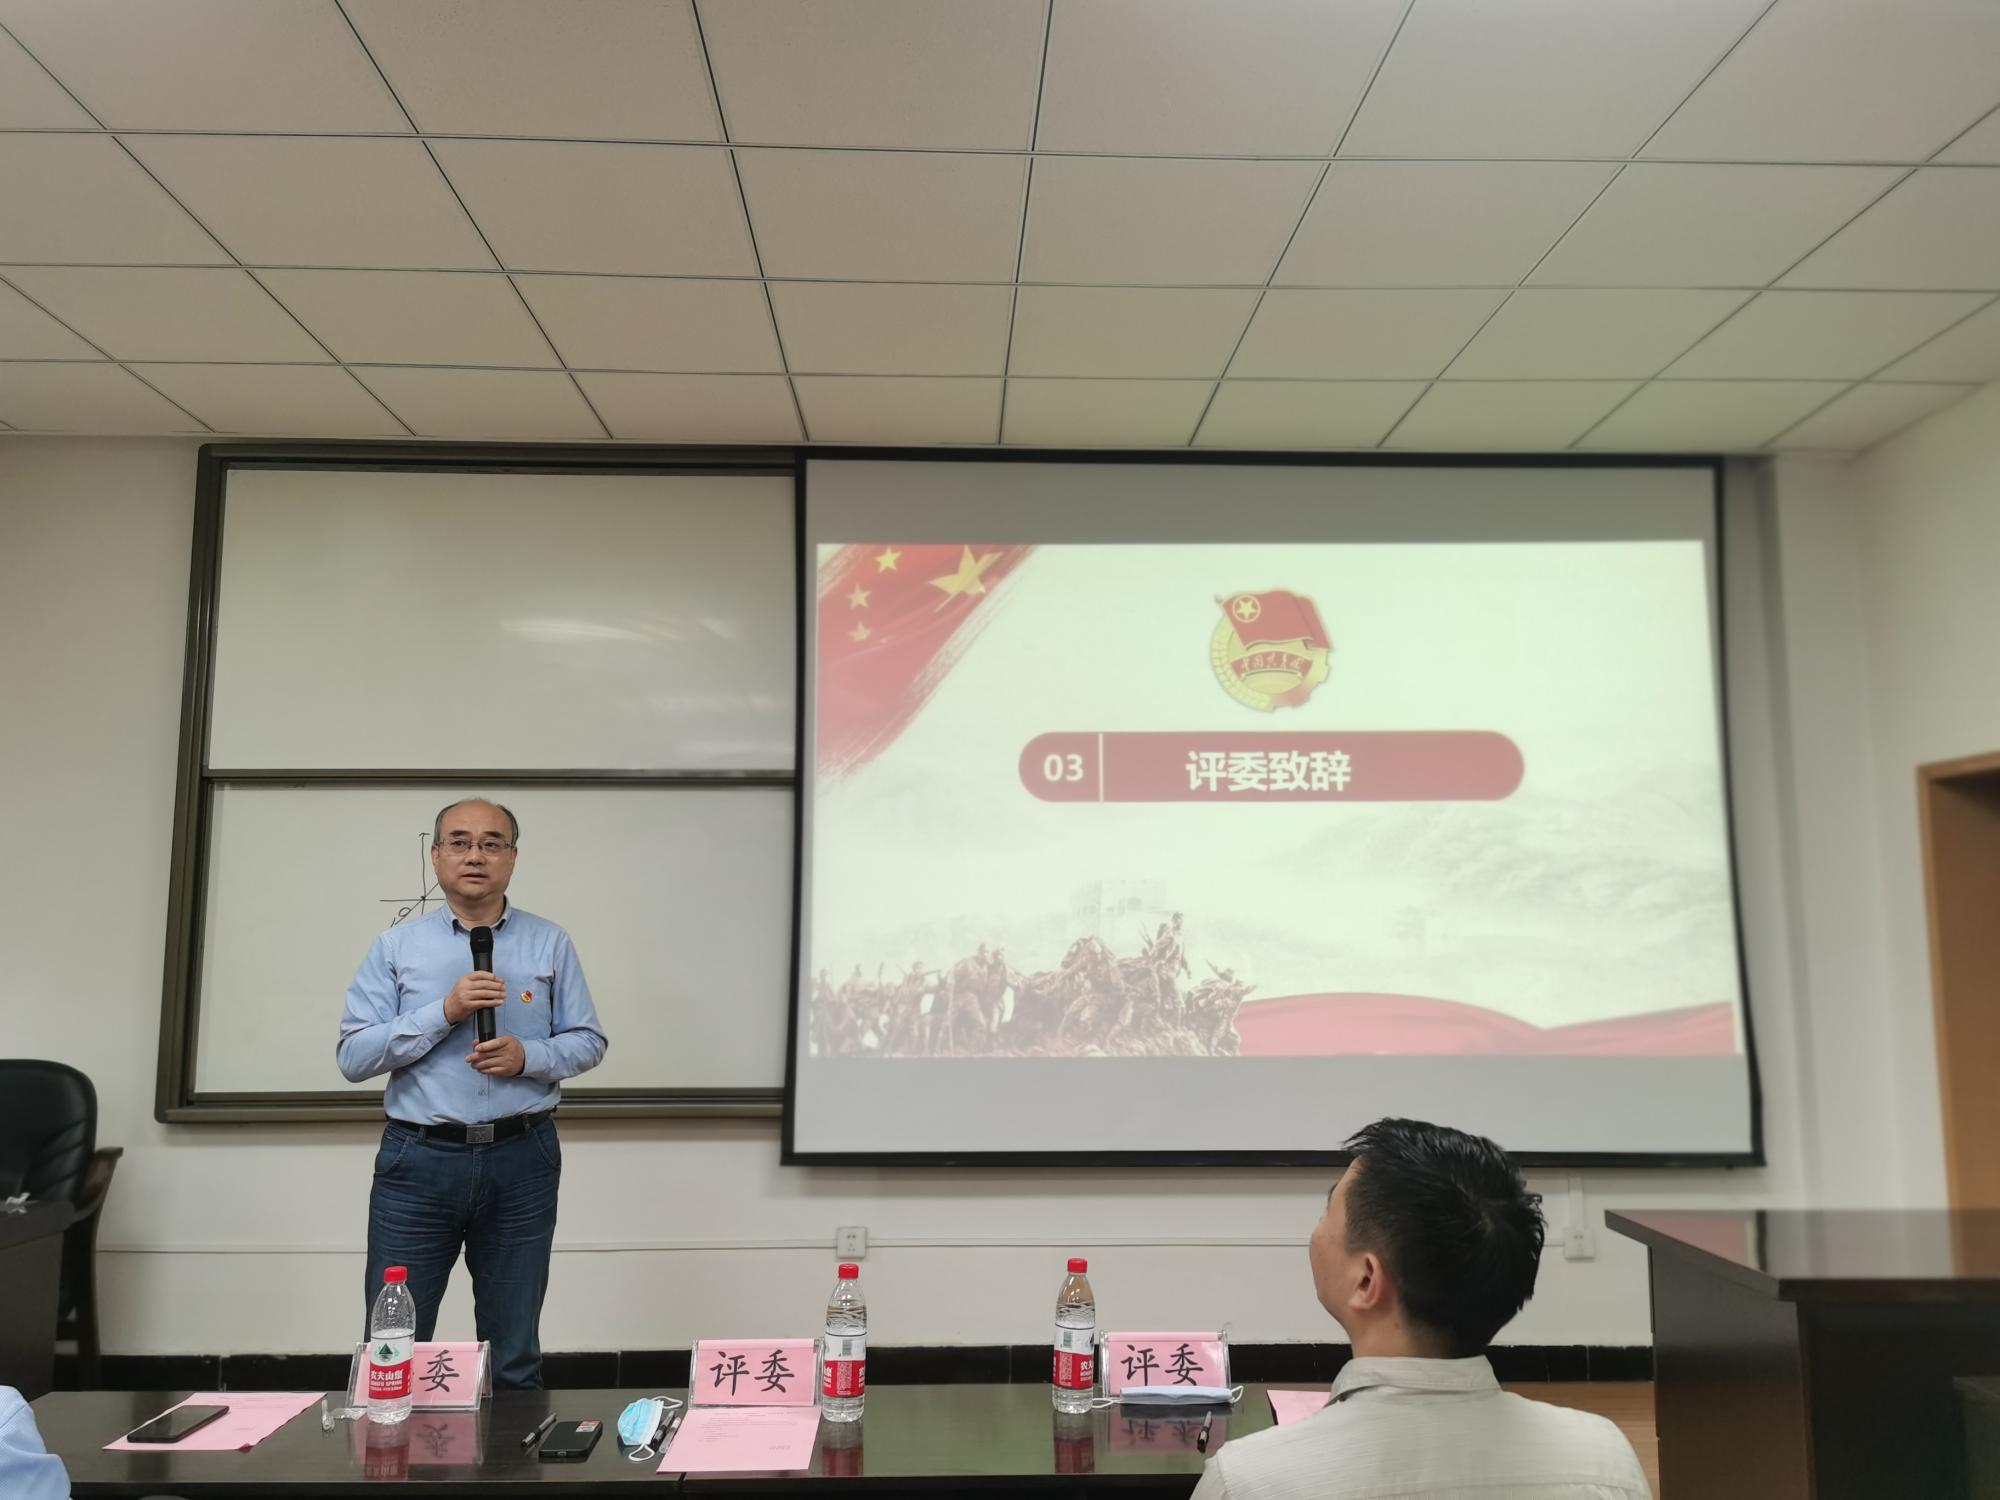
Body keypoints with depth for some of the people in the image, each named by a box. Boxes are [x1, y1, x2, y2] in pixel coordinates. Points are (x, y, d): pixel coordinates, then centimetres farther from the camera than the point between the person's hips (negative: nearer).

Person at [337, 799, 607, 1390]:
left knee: (515, 1355, 11)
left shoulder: (550, 944, 6)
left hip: (521, 1163, 1)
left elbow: (588, 1042, 6)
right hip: (418, 1161, 0)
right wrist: (444, 1012, -14)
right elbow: (353, 1057, -2)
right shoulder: (396, 947, 4)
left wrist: (528, 1056, -13)